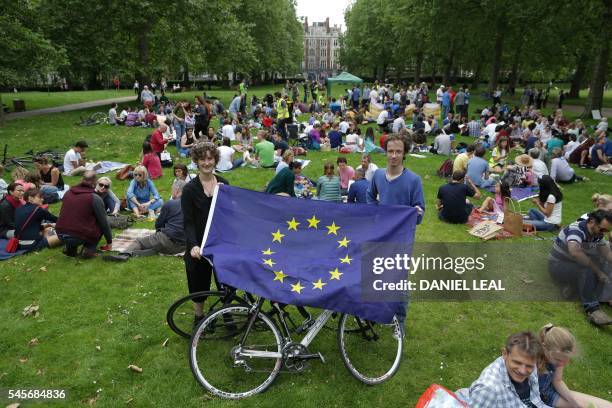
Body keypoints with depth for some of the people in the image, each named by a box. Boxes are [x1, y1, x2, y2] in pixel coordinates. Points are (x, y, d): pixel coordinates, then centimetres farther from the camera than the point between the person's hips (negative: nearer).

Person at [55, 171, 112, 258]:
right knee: (101, 225, 14)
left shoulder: (68, 192, 8)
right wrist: (109, 241, 13)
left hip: (60, 236, 6)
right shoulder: (95, 198, -8)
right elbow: (104, 222, -1)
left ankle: (70, 248, 19)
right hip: (79, 237, -6)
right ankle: (89, 249, 0)